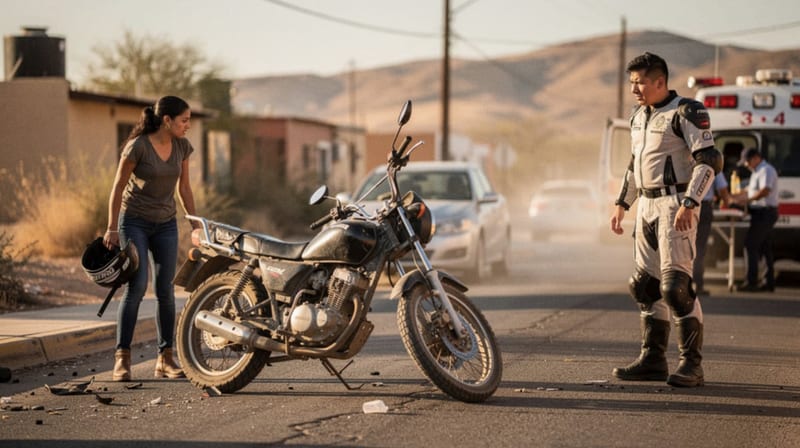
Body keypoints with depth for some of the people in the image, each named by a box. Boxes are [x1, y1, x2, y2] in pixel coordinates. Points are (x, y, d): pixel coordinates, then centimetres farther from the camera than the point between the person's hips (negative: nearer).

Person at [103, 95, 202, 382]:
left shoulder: (182, 146, 0)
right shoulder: (137, 146, -17)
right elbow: (118, 187, -11)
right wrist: (112, 228, -11)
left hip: (166, 224, 5)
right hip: (134, 222, -5)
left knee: (166, 290, 0)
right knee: (137, 286, -16)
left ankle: (165, 360, 6)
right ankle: (122, 359, -12)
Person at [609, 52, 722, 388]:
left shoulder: (686, 113, -10)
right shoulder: (639, 117, 16)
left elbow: (710, 161, -16)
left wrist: (689, 203, -24)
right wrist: (622, 204, 22)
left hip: (675, 205, -9)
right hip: (647, 206, 9)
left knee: (675, 284, -15)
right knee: (645, 284, 9)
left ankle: (692, 364, -10)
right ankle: (653, 360, 17)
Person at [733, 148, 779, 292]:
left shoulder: (766, 170, -12)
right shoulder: (757, 172, 21)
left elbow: (765, 191, -25)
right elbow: (750, 191, 24)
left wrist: (748, 200, -24)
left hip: (765, 213, -11)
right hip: (761, 214, 11)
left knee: (751, 244, -13)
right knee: (765, 248, 11)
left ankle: (751, 282, -14)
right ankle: (769, 282, 15)